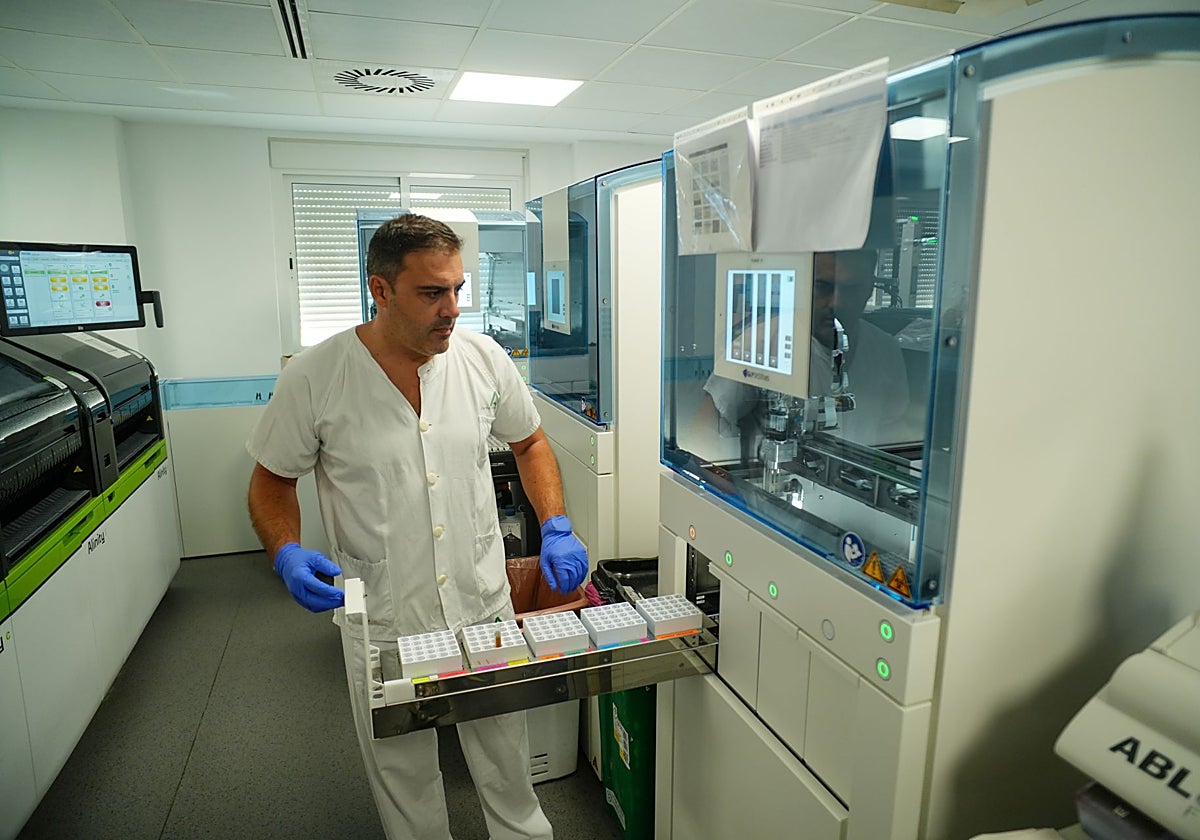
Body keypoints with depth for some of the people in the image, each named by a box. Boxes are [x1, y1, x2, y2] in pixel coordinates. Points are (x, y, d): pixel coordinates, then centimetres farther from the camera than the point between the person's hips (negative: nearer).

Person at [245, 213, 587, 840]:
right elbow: (271, 481, 1)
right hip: (383, 627, -1)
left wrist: (556, 528, -5)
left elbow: (529, 442, 8)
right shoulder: (313, 379, -13)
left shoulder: (483, 358, -7)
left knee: (510, 779, 19)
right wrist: (286, 553, -18)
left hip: (486, 609, 2)